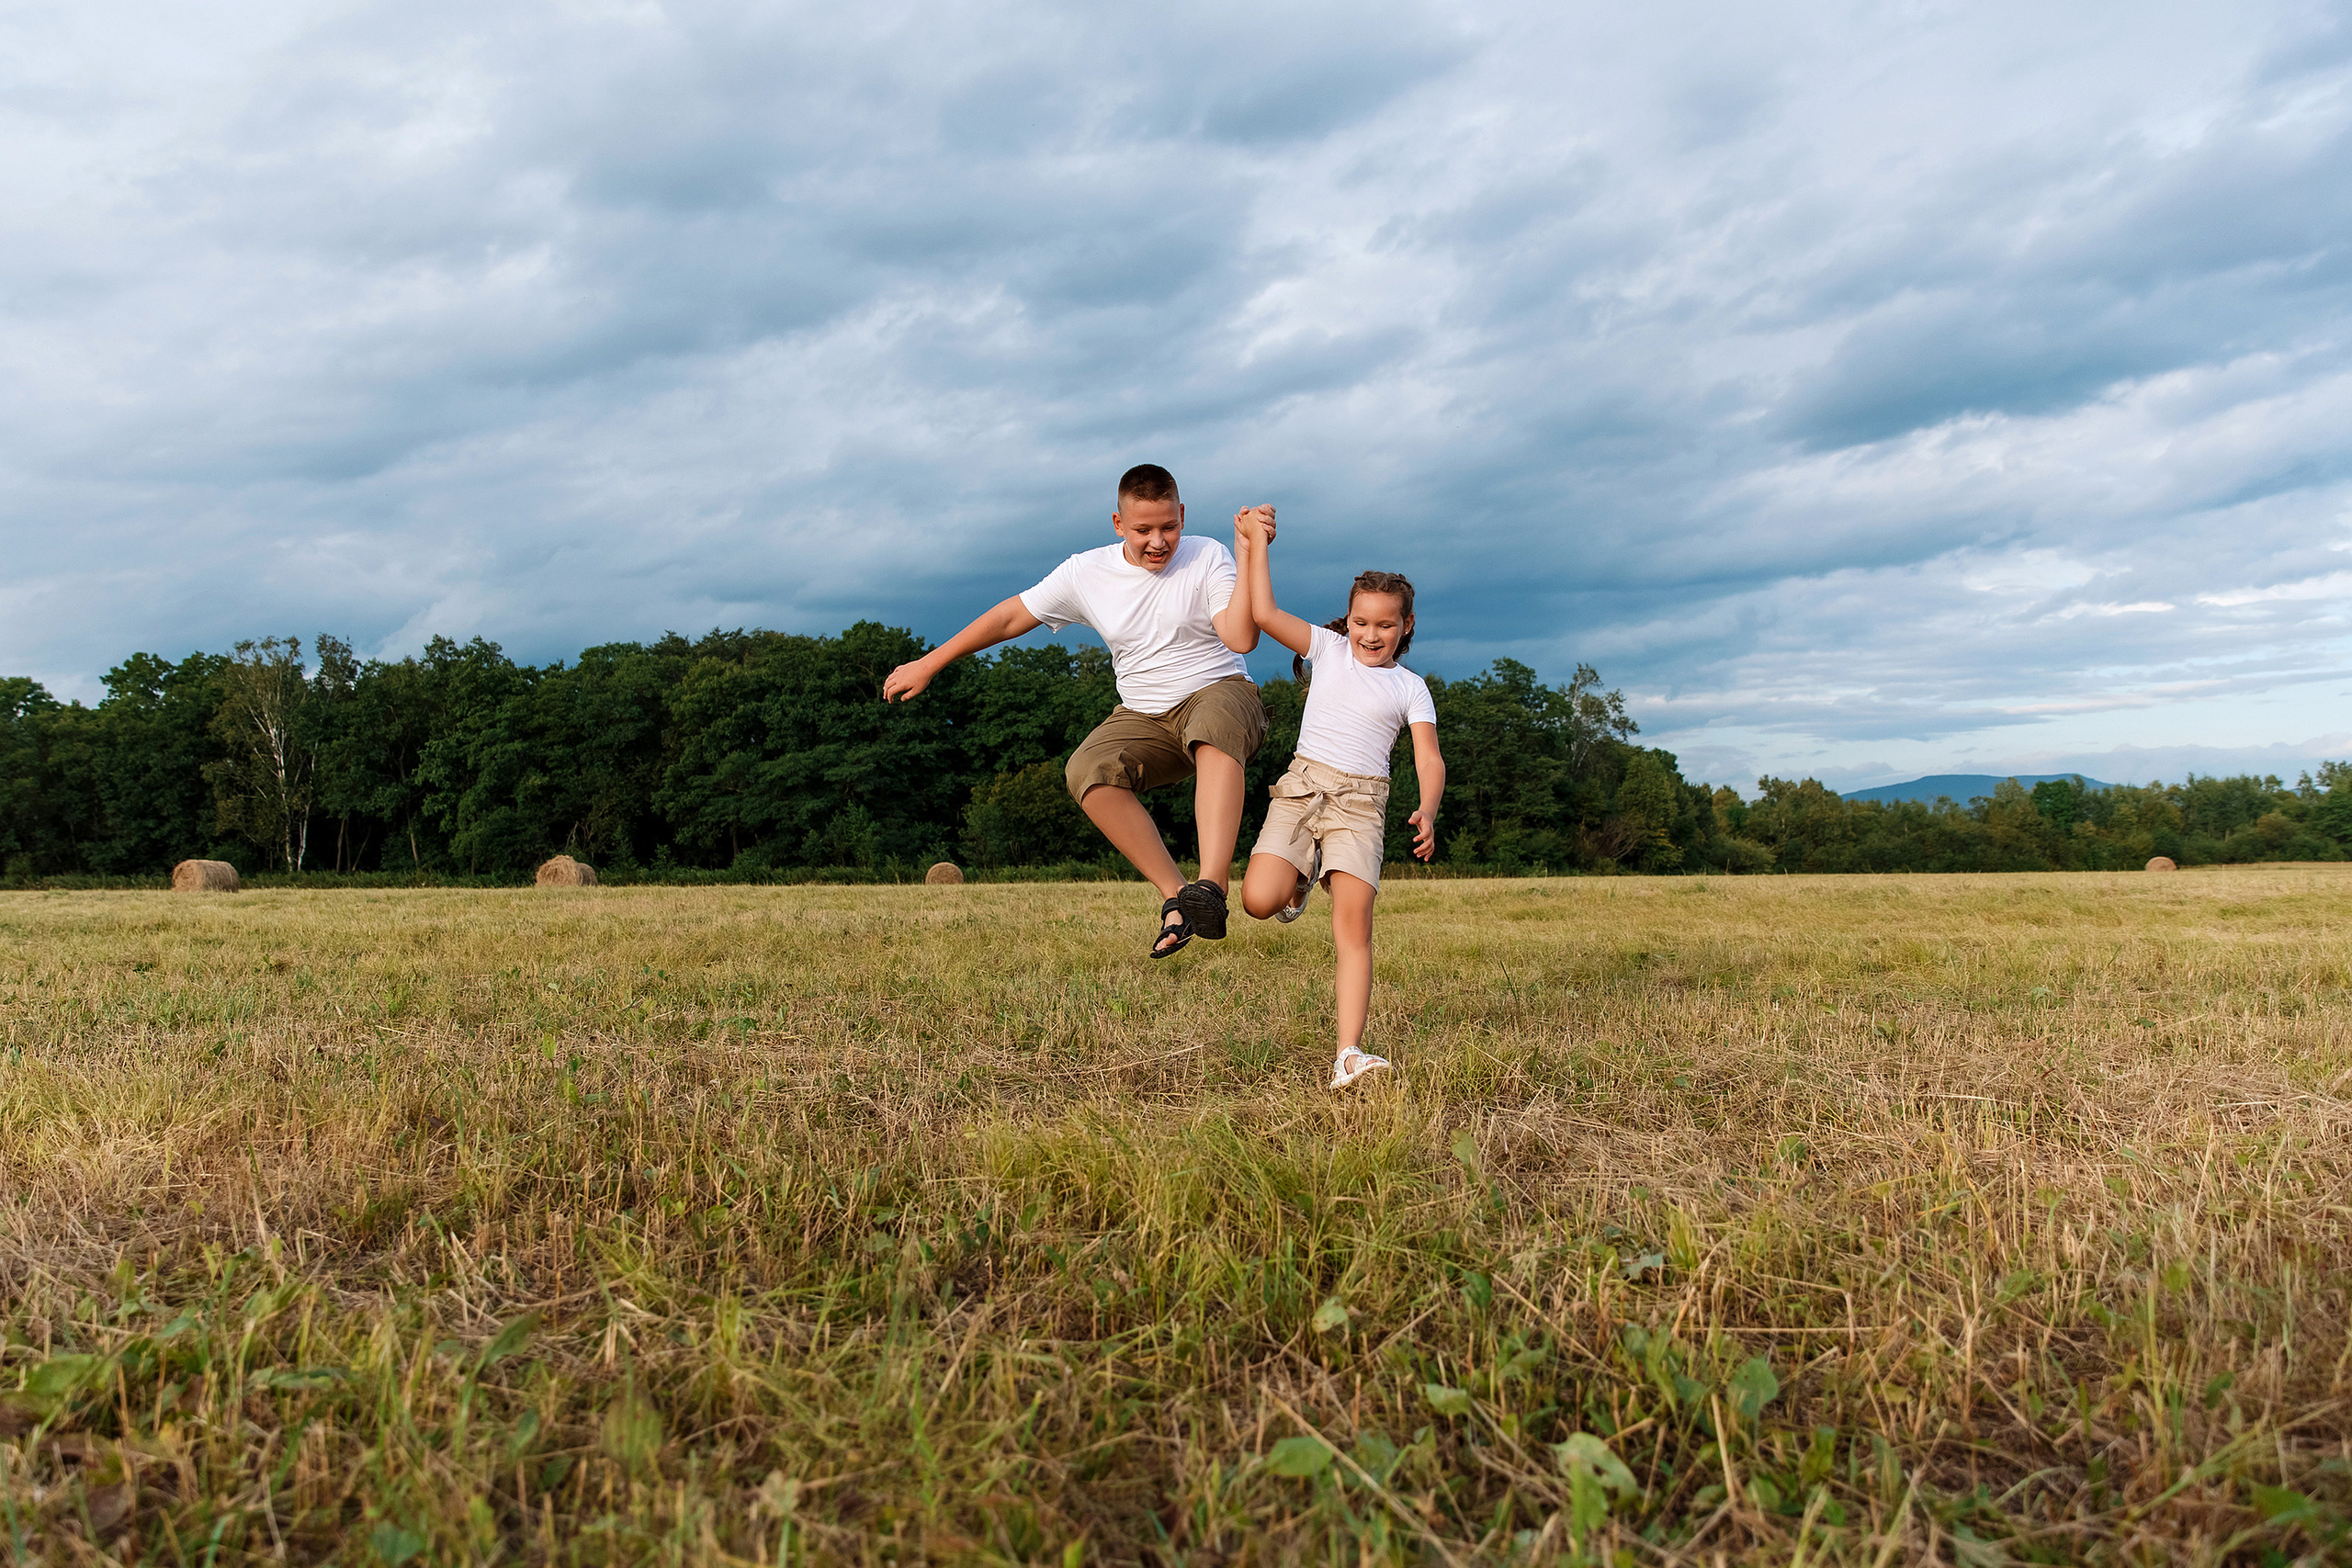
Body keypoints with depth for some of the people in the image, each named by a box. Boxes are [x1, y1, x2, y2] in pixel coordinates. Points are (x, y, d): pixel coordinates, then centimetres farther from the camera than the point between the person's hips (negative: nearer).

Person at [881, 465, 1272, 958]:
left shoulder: (1207, 557, -5)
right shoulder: (1088, 573, 1)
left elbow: (1241, 638, -18)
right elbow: (1010, 616, 9)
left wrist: (1253, 556, -26)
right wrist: (926, 665, 11)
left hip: (1219, 691, -3)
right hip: (1143, 714, 3)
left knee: (1215, 729, -41)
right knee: (1088, 770, -29)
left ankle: (1212, 887, -53)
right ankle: (1175, 894, -26)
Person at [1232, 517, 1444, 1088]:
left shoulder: (1410, 688, 9)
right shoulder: (1328, 649, 11)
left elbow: (1429, 761, -1)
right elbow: (1264, 614, 0)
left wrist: (1427, 814, -19)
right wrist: (1254, 545, -1)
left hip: (1361, 800, -1)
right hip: (1302, 786, 1)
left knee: (1353, 925, -16)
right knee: (1259, 901, -18)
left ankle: (1348, 1055, -18)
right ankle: (1298, 881, 20)